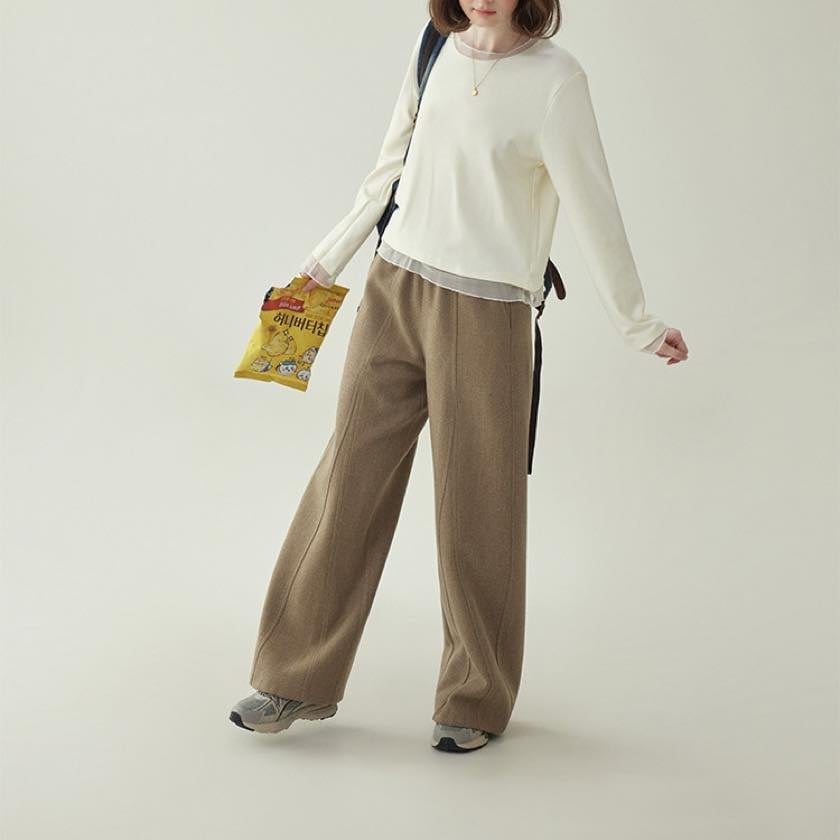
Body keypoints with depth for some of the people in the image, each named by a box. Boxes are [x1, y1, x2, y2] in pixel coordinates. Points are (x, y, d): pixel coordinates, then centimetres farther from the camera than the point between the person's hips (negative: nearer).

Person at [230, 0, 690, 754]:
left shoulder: (555, 79, -10)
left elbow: (592, 208, -9)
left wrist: (637, 325, -8)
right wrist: (327, 262, 24)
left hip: (486, 314, -5)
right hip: (394, 291, 5)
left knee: (476, 508, 3)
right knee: (349, 480, 7)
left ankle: (478, 701, 20)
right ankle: (300, 682, 18)